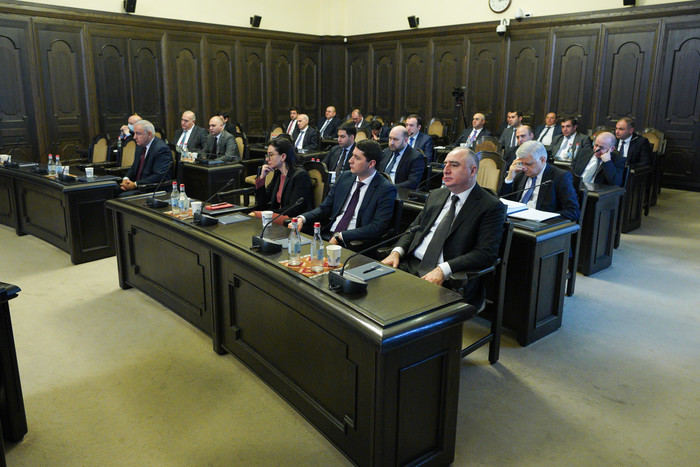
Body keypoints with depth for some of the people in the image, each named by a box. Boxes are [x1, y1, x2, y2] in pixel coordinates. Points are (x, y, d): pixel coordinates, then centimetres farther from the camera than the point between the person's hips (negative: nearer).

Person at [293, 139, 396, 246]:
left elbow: (377, 228, -17)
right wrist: (302, 218, -5)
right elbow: (324, 208, 15)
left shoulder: (386, 189, -7)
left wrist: (340, 236, -21)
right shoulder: (345, 177, 12)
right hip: (326, 235, 6)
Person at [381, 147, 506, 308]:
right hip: (410, 265, 6)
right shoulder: (436, 195, 20)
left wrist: (443, 270, -23)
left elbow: (485, 254, -12)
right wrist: (397, 252, 0)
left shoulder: (491, 206, -2)